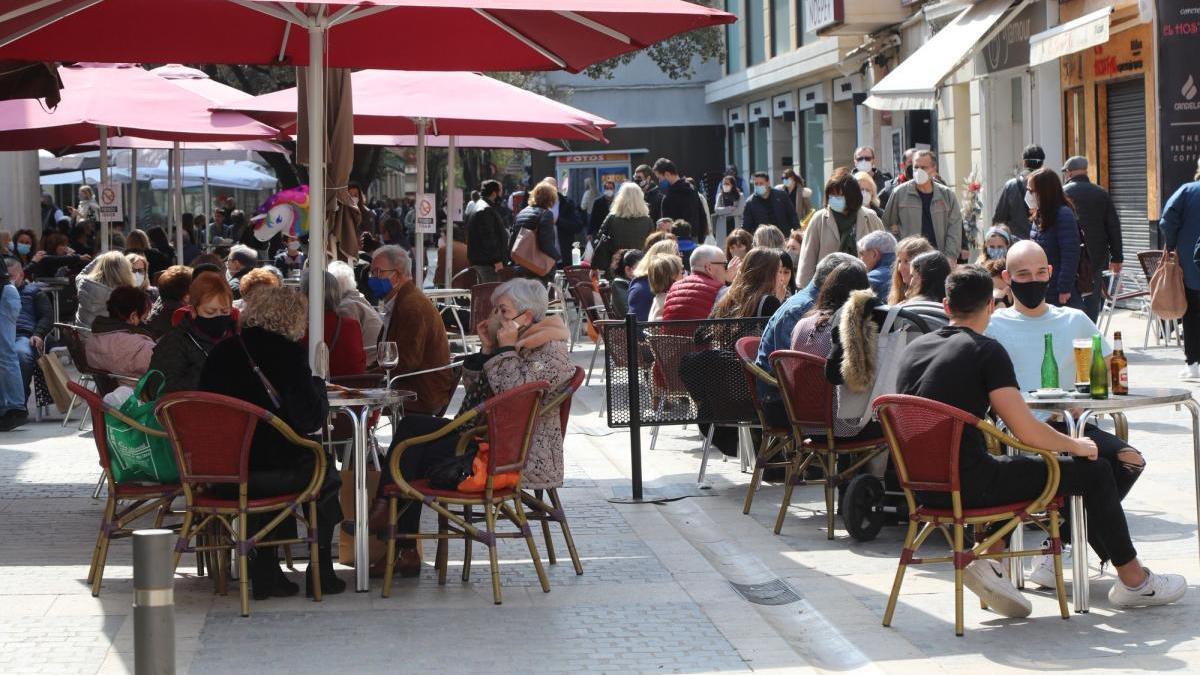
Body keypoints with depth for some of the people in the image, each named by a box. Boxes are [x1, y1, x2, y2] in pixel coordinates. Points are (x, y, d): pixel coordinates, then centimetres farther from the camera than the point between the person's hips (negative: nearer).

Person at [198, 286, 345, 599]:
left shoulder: (221, 352, 6)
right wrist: (317, 380, 6)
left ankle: (266, 573, 30)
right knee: (327, 478, 23)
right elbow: (311, 420, -13)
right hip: (273, 472, -5)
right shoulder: (287, 353, -10)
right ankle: (320, 570, 27)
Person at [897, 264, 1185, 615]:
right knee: (1094, 470, 7)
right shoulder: (985, 350, -10)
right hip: (967, 484, -7)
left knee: (1008, 467, 36)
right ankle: (1133, 581, 20)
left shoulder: (914, 348, 11)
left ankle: (991, 560, 18)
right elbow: (1027, 431, -15)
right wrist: (1077, 445, 4)